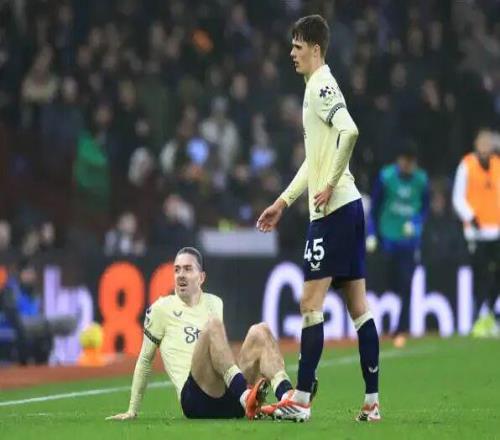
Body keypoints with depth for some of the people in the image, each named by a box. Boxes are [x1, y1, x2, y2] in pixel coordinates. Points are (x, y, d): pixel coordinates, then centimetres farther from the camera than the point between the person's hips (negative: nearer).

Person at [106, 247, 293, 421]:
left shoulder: (215, 303, 23)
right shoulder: (162, 308, 11)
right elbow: (145, 360, 16)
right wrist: (132, 410, 16)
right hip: (194, 398, -5)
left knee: (260, 331, -15)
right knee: (213, 325, -27)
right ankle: (245, 395, -49)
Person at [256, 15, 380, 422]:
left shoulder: (323, 87, -11)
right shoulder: (316, 88, 19)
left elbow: (350, 132, -28)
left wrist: (331, 185, -21)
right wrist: (284, 201, 28)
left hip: (333, 209, -10)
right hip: (346, 207, 10)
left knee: (311, 303, -8)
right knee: (358, 305, 7)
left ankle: (300, 400, -7)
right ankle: (372, 401, 7)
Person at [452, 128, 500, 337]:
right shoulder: (467, 166, -2)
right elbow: (458, 198, -3)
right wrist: (471, 217, -16)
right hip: (477, 231, -4)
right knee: (480, 274, -9)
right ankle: (481, 318, -6)